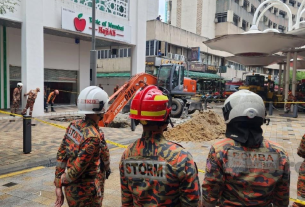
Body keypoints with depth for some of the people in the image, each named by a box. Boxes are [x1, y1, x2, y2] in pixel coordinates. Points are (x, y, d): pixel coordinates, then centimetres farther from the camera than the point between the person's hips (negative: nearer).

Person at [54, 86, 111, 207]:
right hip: (85, 193, -7)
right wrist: (64, 179, -4)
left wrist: (58, 185, 6)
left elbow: (61, 155, 0)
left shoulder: (74, 125, -4)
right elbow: (77, 168, -25)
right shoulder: (93, 137, -28)